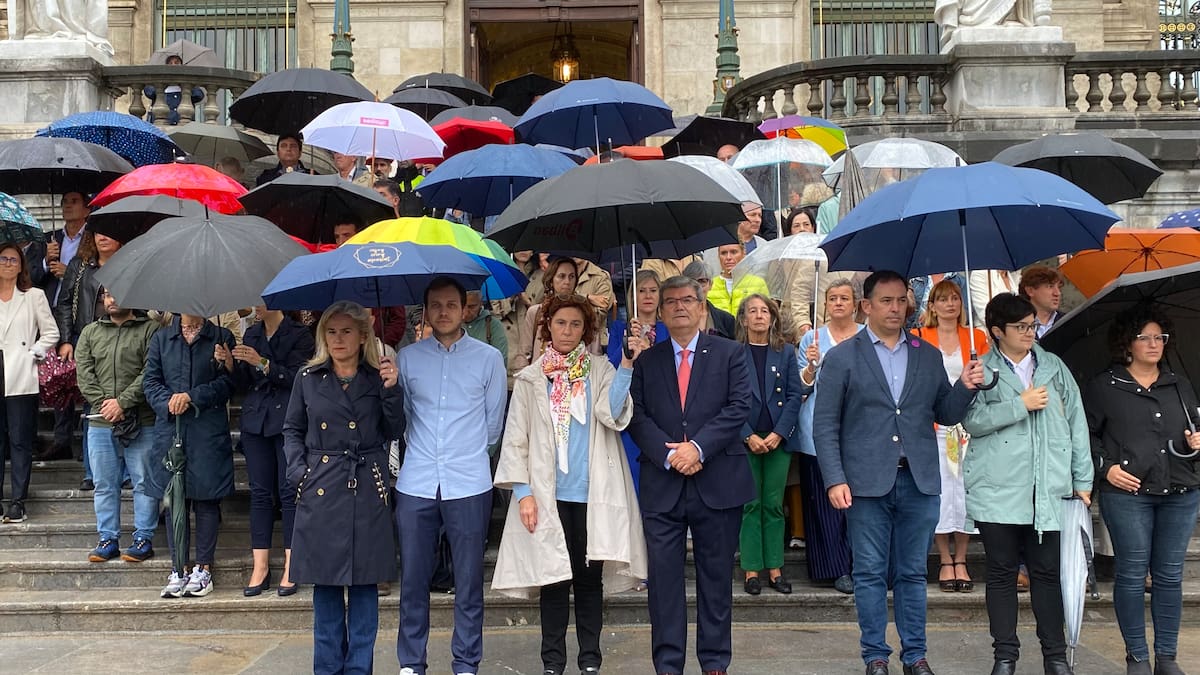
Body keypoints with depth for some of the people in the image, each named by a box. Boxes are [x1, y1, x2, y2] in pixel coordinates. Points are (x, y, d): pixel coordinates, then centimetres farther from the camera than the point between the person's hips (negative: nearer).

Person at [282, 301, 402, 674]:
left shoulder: (378, 378, 4)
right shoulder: (308, 378, 6)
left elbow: (393, 432, 1)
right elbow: (292, 430, 12)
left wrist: (390, 391, -12)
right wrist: (298, 471, -2)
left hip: (367, 489, 0)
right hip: (321, 490, 1)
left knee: (365, 581, 3)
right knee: (326, 582, 6)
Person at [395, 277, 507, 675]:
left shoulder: (489, 358, 2)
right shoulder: (407, 358, 6)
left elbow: (494, 422, 10)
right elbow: (400, 416, 15)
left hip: (468, 485, -1)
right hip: (416, 484, 1)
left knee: (468, 582, 5)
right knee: (412, 579, 7)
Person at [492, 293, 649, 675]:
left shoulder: (600, 371, 6)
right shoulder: (530, 378, 6)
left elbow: (611, 414, -13)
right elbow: (515, 439, 4)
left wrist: (627, 365, -21)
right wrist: (522, 492, -5)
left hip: (592, 493, 0)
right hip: (548, 495, 0)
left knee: (590, 577, 5)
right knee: (553, 578, 5)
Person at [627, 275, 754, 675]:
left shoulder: (730, 354, 6)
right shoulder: (645, 361, 11)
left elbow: (740, 406, -5)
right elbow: (637, 417, 2)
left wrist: (698, 446, -15)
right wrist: (669, 454, -13)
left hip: (718, 483, -1)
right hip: (662, 486, 1)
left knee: (716, 578, 7)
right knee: (664, 578, 2)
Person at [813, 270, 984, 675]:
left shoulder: (928, 356, 11)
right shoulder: (841, 358, 1)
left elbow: (946, 415, 12)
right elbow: (825, 425, -2)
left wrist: (965, 387, -7)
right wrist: (835, 480, -11)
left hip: (919, 481, 3)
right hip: (868, 483, -3)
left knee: (913, 573, 11)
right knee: (870, 574, 5)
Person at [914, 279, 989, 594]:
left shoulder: (977, 338, 11)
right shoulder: (919, 339, 6)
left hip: (967, 423, 2)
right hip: (934, 425, -1)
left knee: (965, 488, 1)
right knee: (940, 490, -2)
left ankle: (961, 561, 12)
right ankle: (945, 562, 9)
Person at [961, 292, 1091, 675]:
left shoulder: (1054, 367, 12)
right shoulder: (981, 370, 3)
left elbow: (1076, 423, 11)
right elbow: (972, 420, -10)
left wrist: (1083, 480, 7)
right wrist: (1021, 405, -12)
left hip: (1049, 490, 2)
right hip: (998, 490, -2)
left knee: (1047, 571, 6)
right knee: (1002, 572, 5)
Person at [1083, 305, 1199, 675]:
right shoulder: (1103, 387, 1)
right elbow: (1085, 434, 1)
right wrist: (1105, 466, -10)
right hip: (1127, 493, -4)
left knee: (1170, 575, 8)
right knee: (1131, 574, 0)